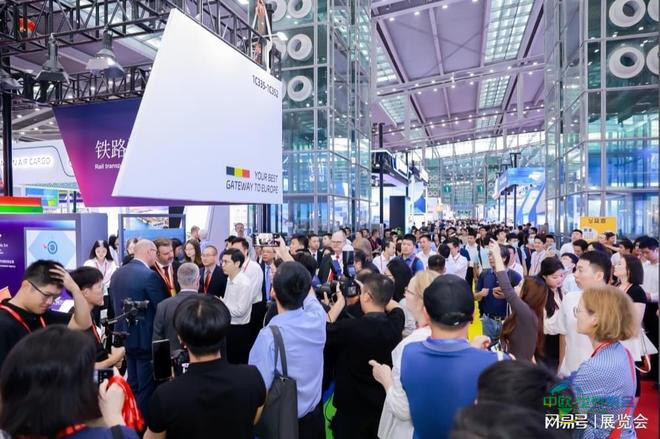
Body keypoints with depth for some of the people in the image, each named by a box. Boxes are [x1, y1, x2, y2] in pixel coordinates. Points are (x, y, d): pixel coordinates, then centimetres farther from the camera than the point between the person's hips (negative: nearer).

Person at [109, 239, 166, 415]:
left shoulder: (117, 273, 5)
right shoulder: (149, 275, -20)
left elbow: (114, 304, 14)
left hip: (124, 335, 8)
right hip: (145, 337, -8)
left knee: (132, 385, 21)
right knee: (146, 387, 4)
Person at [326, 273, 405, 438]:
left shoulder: (349, 327, -30)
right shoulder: (395, 324, -14)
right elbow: (395, 307, 11)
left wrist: (339, 303, -4)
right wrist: (379, 292, 11)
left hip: (351, 408, -4)